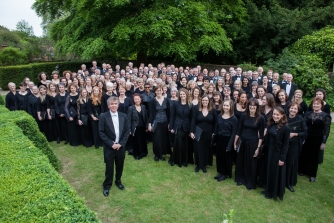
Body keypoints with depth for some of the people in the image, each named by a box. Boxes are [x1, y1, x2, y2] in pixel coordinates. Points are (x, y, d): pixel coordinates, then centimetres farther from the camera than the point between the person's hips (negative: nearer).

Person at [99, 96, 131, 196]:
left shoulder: (123, 116, 0)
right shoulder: (103, 116, -8)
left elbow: (127, 131, 1)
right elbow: (101, 132, -9)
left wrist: (121, 143, -9)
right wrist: (111, 144, -15)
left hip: (121, 146, 3)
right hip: (109, 147, -3)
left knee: (120, 166, 15)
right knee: (109, 167, 7)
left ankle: (118, 181, 38)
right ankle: (107, 185, 27)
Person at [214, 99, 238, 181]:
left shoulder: (234, 118, -13)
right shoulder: (219, 116, 3)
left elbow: (233, 133, -13)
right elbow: (216, 129, 8)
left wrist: (229, 145, -16)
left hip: (227, 140, -5)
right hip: (219, 139, 5)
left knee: (226, 157, 10)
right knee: (219, 156, 14)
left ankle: (225, 174, 27)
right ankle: (220, 172, 31)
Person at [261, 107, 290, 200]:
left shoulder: (285, 128, -16)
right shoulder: (270, 124, 2)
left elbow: (285, 145, -15)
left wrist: (282, 158, -15)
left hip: (278, 153, -6)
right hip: (269, 152, 6)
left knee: (277, 173, 9)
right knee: (269, 171, 18)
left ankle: (276, 193, 27)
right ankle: (269, 190, 35)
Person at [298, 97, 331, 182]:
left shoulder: (326, 116, -6)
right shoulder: (307, 114, 4)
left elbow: (327, 130, -6)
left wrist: (324, 142, -8)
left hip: (317, 140, -3)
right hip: (306, 138, 3)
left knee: (314, 156, 8)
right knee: (303, 155, 8)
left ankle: (312, 175, 22)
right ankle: (303, 170, 28)